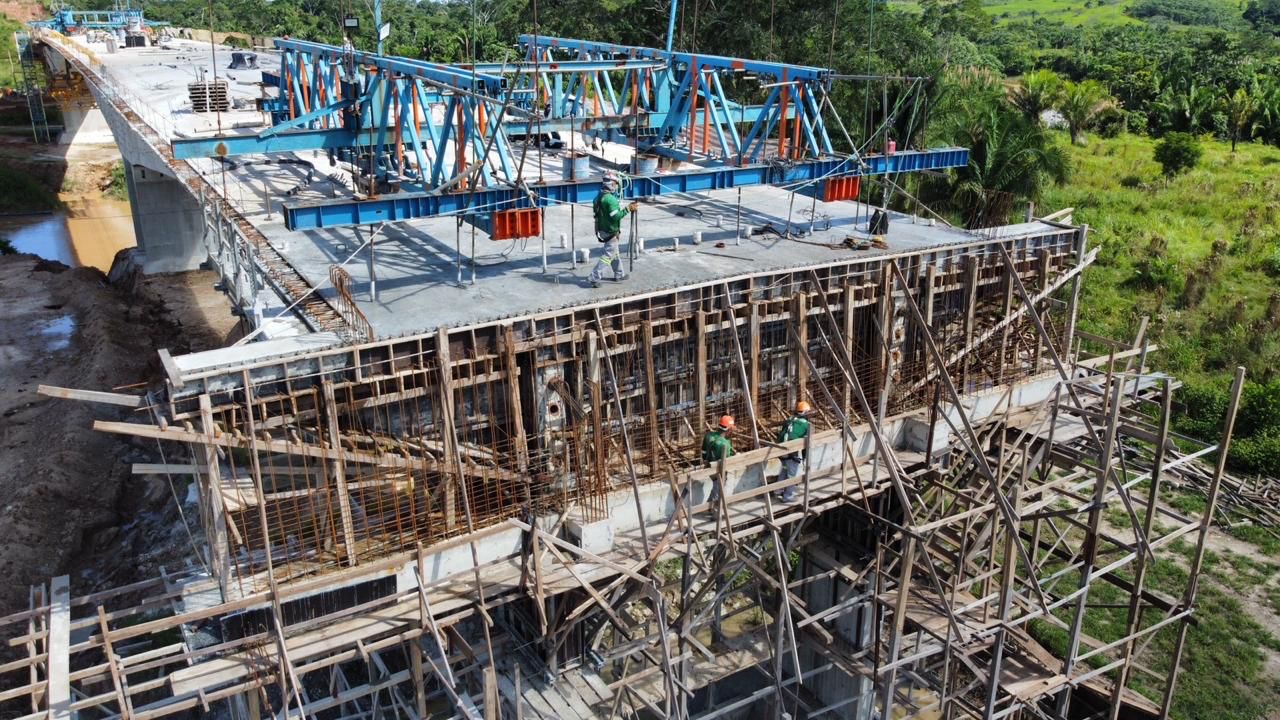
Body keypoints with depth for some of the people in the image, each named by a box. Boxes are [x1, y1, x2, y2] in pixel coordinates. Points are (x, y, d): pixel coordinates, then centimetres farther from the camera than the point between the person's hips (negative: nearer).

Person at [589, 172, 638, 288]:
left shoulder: (599, 197, 6)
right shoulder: (610, 199, -23)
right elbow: (616, 216, -26)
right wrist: (628, 209, -20)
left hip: (602, 230, 9)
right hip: (611, 232, -9)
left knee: (615, 253, 22)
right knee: (607, 256, -2)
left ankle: (619, 275, 34)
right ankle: (595, 278, -4)